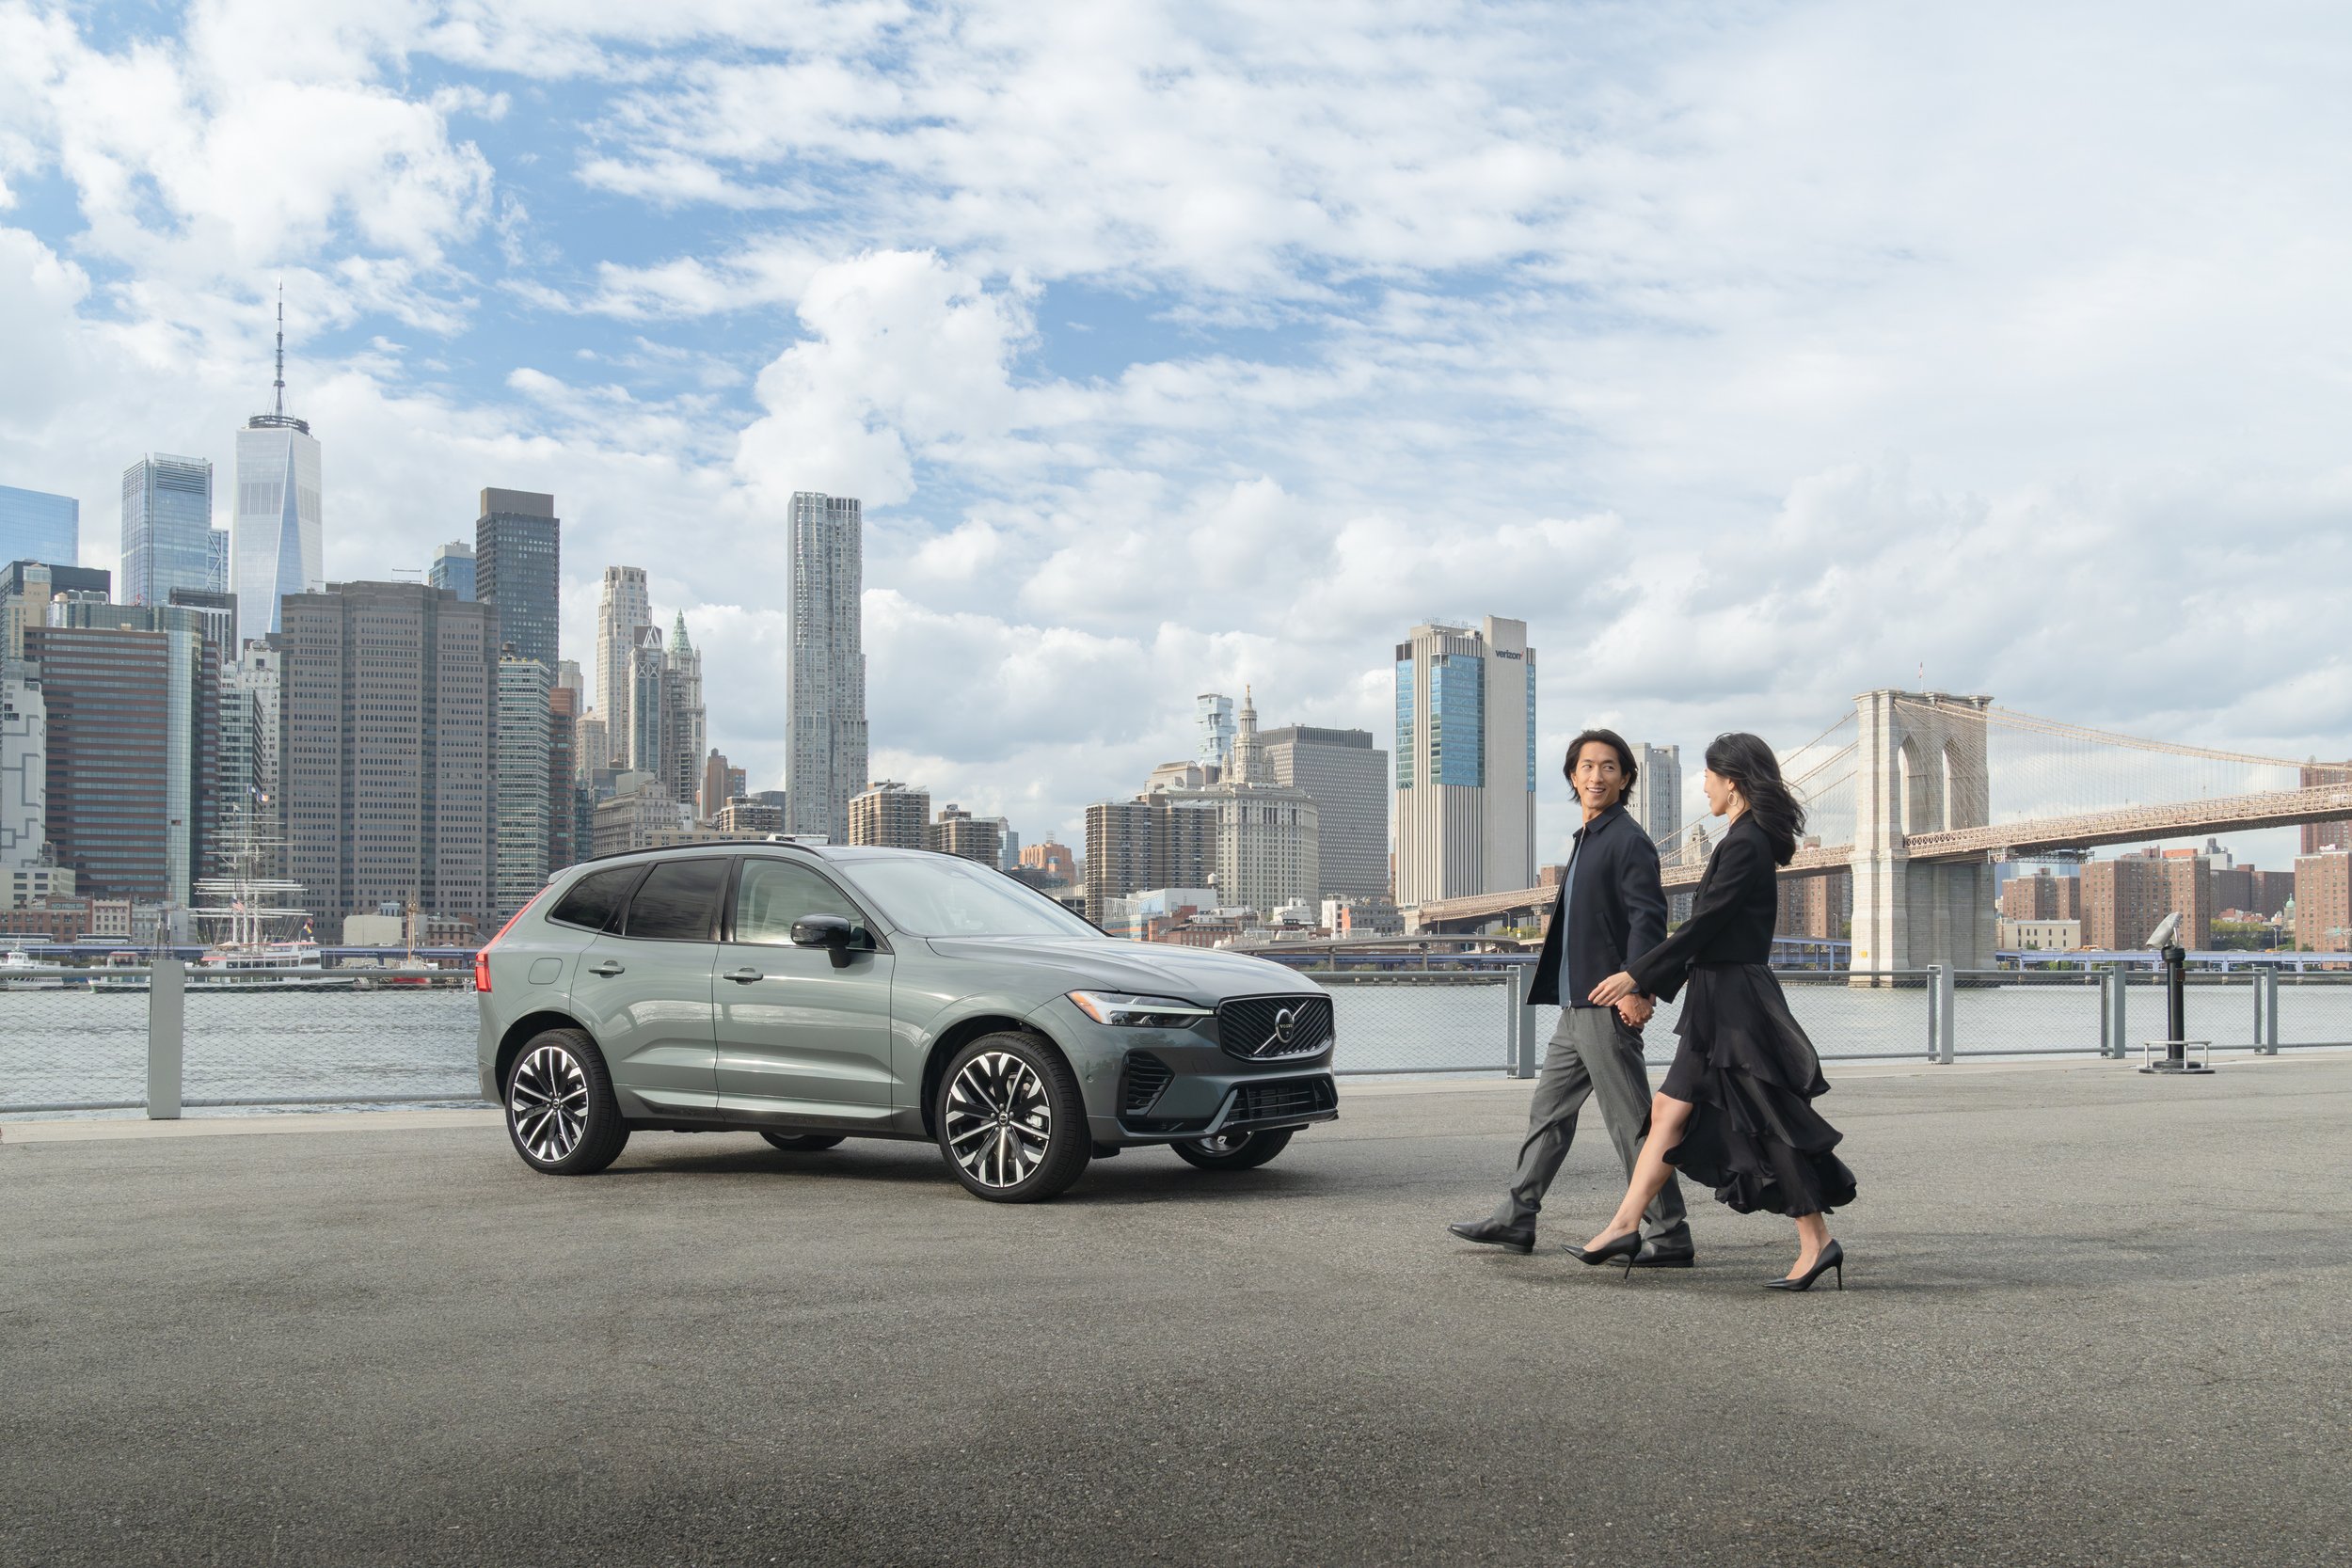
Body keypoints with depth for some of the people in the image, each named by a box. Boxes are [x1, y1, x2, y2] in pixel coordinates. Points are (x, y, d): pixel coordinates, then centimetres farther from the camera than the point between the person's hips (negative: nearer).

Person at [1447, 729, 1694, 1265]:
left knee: (1630, 1121, -5)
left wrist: (1636, 989, -27)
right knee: (1549, 1110, 14)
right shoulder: (1586, 840, 19)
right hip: (1577, 1007, 10)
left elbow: (1648, 918, -18)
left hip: (1609, 1006, -10)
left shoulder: (1628, 840, -10)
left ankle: (1670, 1237, 1)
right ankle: (1515, 1218, 22)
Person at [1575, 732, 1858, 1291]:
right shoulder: (1750, 840, 15)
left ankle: (1817, 1242, 7)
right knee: (1670, 1109, 9)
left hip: (1736, 1003, -10)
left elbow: (1703, 924, -19)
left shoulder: (1745, 844, -16)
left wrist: (1636, 976, -17)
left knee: (1770, 1124, -3)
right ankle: (1624, 1225, 12)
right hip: (1720, 1003, 10)